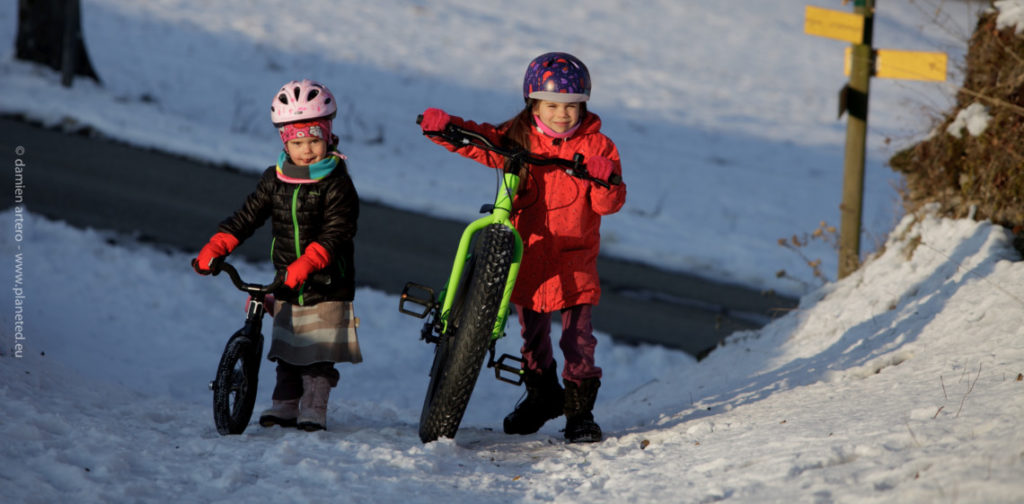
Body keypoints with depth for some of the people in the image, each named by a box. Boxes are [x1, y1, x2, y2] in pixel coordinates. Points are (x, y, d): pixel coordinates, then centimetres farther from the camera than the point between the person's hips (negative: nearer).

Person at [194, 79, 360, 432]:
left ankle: (314, 407, 4)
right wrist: (215, 248, -7)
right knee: (287, 349, 10)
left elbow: (336, 232, -20)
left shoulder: (337, 184, -11)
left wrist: (307, 263, -34)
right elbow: (247, 217, 6)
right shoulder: (275, 180, 4)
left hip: (327, 284, -5)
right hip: (286, 285, 5)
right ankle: (286, 404, 20)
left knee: (319, 354, -5)